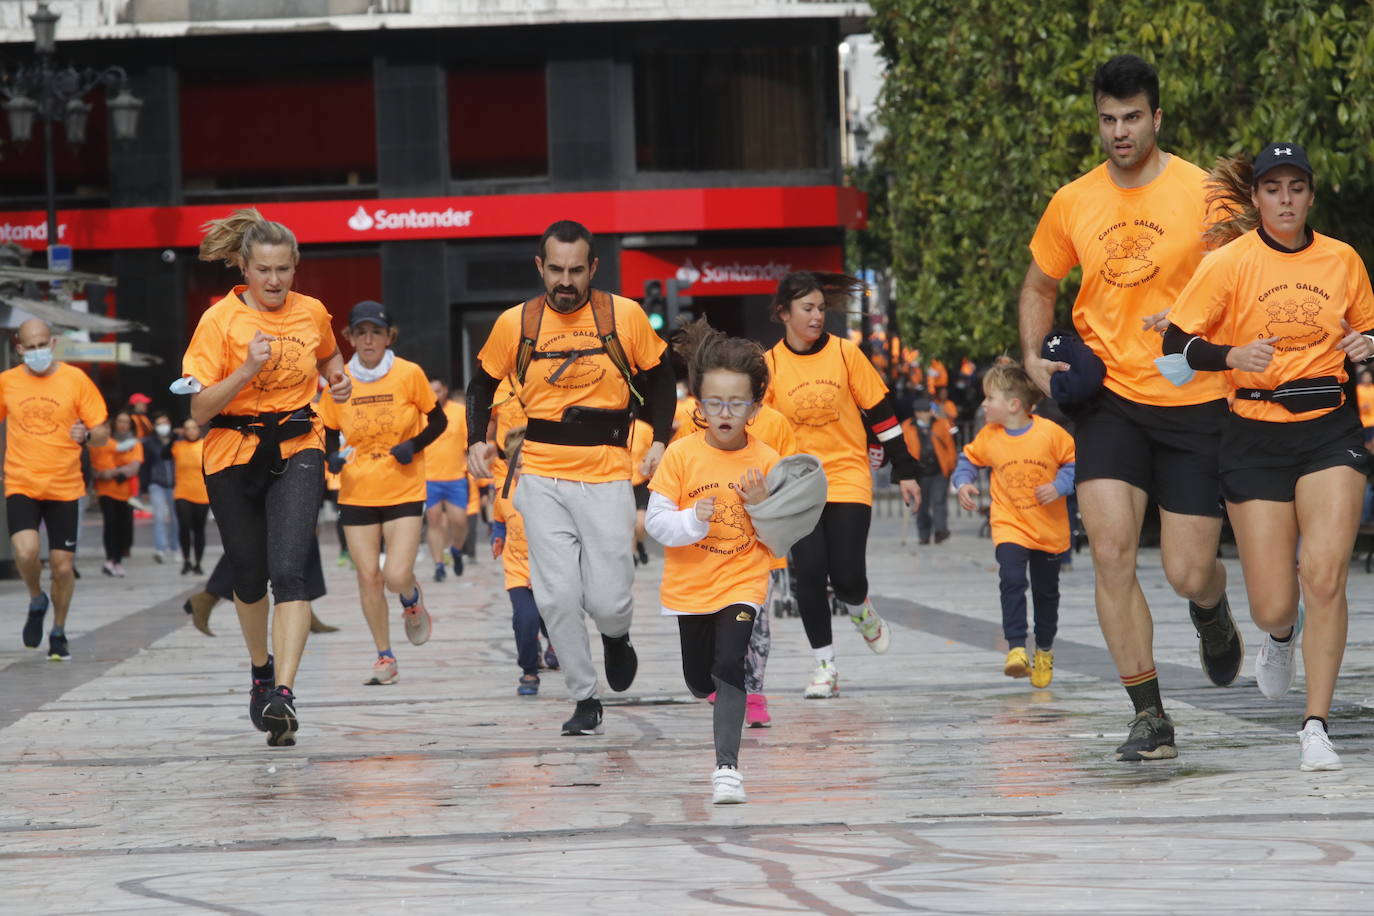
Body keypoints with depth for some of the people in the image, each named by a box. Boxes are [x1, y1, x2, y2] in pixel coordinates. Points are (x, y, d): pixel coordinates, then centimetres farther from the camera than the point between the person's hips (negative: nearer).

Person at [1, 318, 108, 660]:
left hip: (64, 487, 0)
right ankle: (37, 601, 9)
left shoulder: (75, 379, -1)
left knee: (63, 565, 1)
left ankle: (58, 633, 24)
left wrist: (86, 434, -20)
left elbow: (103, 434, 1)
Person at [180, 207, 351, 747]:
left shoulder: (312, 313, 2)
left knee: (288, 571, -19)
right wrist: (249, 368, -25)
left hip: (297, 451, 0)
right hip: (233, 458, 0)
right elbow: (200, 409, -12)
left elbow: (328, 357, 27)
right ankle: (260, 671, 41)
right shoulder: (220, 320, -9)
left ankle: (284, 693, -26)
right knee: (250, 578, 12)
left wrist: (339, 379, 4)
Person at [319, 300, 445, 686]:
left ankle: (412, 601, 24)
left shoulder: (409, 374, -6)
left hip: (403, 491, -2)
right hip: (357, 492, 2)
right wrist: (333, 457, -12)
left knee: (396, 577, -13)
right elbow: (329, 434, 10)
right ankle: (385, 658, 15)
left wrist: (414, 445, -13)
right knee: (368, 576, 0)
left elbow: (438, 421, 4)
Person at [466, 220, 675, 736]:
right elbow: (482, 383, 15)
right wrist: (476, 441, 1)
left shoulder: (625, 316, -1)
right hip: (543, 477, 1)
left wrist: (661, 440, 1)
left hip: (608, 477, -1)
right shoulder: (515, 324, 1)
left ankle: (616, 637, 32)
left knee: (607, 601, -5)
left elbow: (658, 378, 11)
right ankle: (584, 699, 7)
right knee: (557, 597, -8)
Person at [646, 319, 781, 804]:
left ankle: (727, 765, -15)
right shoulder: (681, 454, -7)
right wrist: (692, 521, -24)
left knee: (729, 669, -18)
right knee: (697, 681, 11)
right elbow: (656, 521, -6)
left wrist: (761, 506, -20)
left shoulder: (766, 460, -6)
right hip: (687, 586, 2)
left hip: (741, 584, -2)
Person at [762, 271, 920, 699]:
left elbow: (880, 411, 4)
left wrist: (904, 471, 5)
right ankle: (825, 664, 2)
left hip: (848, 476, -1)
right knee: (809, 572, -11)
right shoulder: (770, 365, 0)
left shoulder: (844, 353, -2)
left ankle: (862, 612, 28)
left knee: (847, 577, -9)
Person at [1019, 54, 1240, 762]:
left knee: (1188, 574, -1)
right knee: (1110, 553, -13)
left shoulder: (1201, 193, -7)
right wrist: (1034, 357, 4)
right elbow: (1039, 286, 21)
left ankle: (1212, 613, 39)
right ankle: (1149, 717, -4)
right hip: (1108, 396, 2)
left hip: (1194, 403, -2)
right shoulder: (1072, 204, 4)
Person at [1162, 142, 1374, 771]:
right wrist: (1234, 355, -22)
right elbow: (1176, 343, -4)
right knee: (1273, 606, -3)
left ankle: (1316, 727, -7)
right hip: (1255, 436, -1)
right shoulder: (1229, 263, -3)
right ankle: (1281, 637, 37)